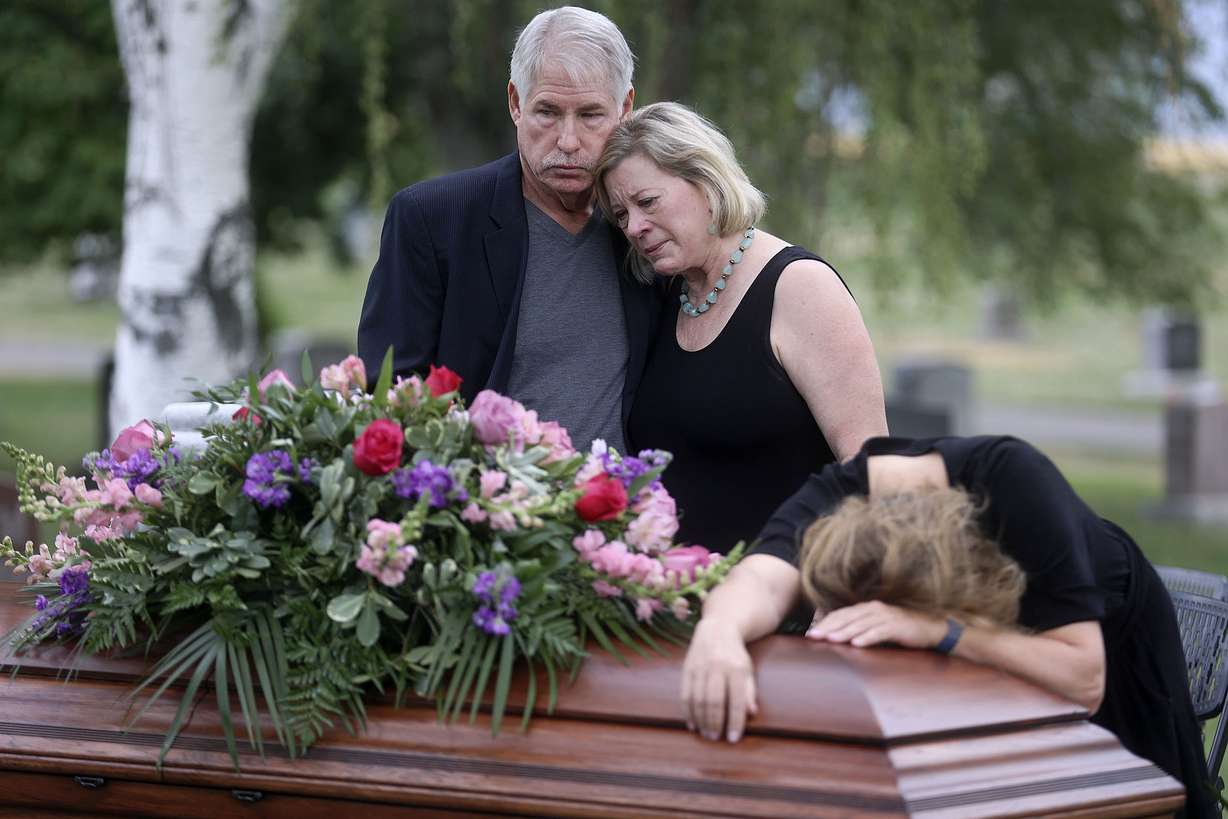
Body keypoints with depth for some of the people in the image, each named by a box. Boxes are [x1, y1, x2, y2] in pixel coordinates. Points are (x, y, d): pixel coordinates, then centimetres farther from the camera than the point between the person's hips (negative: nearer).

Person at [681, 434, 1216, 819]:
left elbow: (1085, 681, -43)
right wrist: (719, 631, -73)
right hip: (966, 670, 3)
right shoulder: (828, 504, -31)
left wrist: (939, 630, -55)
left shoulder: (1013, 480, -40)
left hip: (1102, 640, -3)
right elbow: (764, 581, -51)